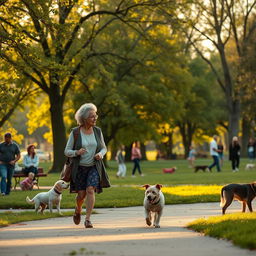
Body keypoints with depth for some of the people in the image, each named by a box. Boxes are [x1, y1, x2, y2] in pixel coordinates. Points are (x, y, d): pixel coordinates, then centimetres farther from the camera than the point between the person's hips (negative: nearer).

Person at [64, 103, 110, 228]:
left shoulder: (97, 131, 1)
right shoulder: (75, 132, -7)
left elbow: (104, 148, 13)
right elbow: (67, 151, -4)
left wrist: (101, 154, -9)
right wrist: (77, 152, -24)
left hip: (94, 167, 1)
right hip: (79, 167, -1)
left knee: (90, 190, -18)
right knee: (81, 194, 3)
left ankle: (88, 219, -15)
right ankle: (78, 210, 37)